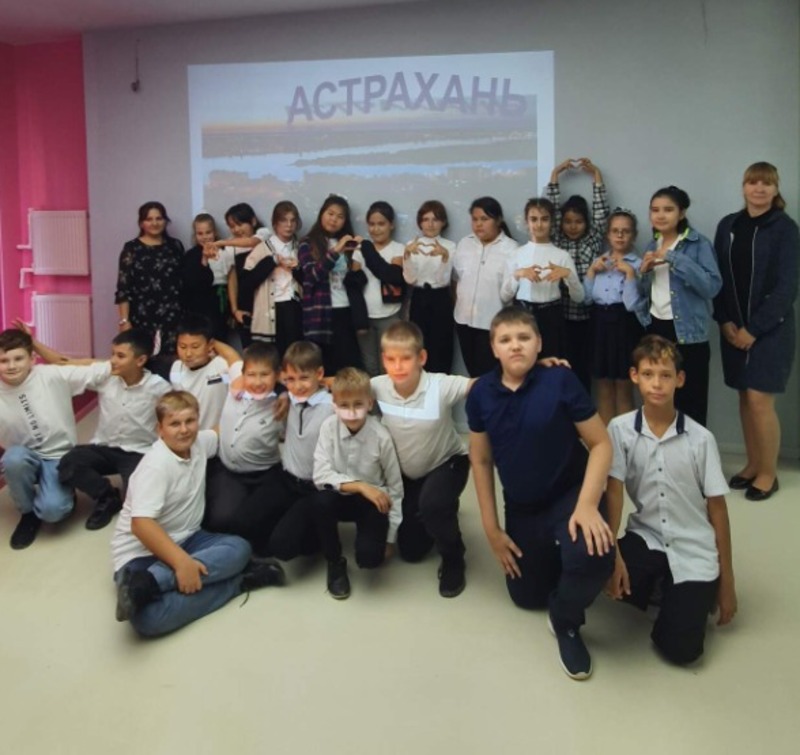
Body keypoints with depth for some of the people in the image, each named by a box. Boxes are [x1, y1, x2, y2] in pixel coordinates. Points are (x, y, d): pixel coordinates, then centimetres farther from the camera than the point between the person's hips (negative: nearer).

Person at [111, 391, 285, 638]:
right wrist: (181, 562, -37)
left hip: (184, 540, 8)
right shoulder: (156, 465, -21)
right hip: (141, 551, -8)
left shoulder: (200, 442, 2)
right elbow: (141, 523, -30)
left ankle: (147, 583, -31)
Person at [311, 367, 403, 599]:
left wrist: (390, 537, -6)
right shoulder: (329, 427, -16)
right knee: (321, 501, -32)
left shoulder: (381, 436, -18)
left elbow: (395, 486, -8)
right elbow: (321, 476, -18)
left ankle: (374, 535, 14)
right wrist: (360, 486, -30)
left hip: (373, 502, -2)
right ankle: (335, 562, -6)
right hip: (342, 497, 2)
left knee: (369, 556, -25)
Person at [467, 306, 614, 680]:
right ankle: (553, 555, 48)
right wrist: (491, 528, 1)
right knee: (526, 597, 14)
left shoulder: (560, 380, -19)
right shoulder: (481, 393, -9)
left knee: (593, 555, -35)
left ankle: (566, 622, -1)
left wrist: (588, 504, -27)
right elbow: (481, 460, 1)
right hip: (521, 507, 4)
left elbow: (601, 444, -15)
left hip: (570, 494, -4)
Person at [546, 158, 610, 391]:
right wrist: (555, 174, 2)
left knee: (584, 368, 6)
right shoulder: (556, 241, 5)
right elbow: (550, 210, 1)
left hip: (587, 315, 0)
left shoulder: (594, 241, 6)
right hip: (560, 315, 0)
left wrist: (596, 175, 3)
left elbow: (601, 211, 0)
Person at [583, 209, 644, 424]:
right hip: (600, 324, 5)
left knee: (623, 390, 6)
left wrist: (629, 272, -18)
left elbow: (632, 304, -14)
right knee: (603, 389, 12)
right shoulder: (599, 261, 11)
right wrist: (591, 270, -2)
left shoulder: (637, 264, -5)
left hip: (624, 326, -5)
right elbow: (586, 298, 4)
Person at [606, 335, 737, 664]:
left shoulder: (701, 439, -9)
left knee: (680, 649, -14)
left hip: (694, 552, -1)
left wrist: (727, 582, 2)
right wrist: (611, 553, -25)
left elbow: (717, 509, -2)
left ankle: (684, 596, 21)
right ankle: (654, 584, 5)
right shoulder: (620, 429, -9)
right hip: (646, 537, 1)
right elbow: (613, 492, -11)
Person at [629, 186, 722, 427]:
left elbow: (712, 286, -22)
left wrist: (673, 258, -24)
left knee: (690, 402, -4)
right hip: (655, 328, 6)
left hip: (687, 332, -6)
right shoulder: (652, 245, 11)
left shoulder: (699, 244, -8)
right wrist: (643, 271, -4)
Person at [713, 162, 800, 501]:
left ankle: (768, 473, 9)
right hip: (734, 326, 4)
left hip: (770, 327, -4)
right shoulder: (727, 225, 7)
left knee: (760, 399, -6)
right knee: (745, 397, 9)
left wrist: (754, 329, -13)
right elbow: (718, 277, 8)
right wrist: (725, 321, -3)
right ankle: (752, 464, 22)